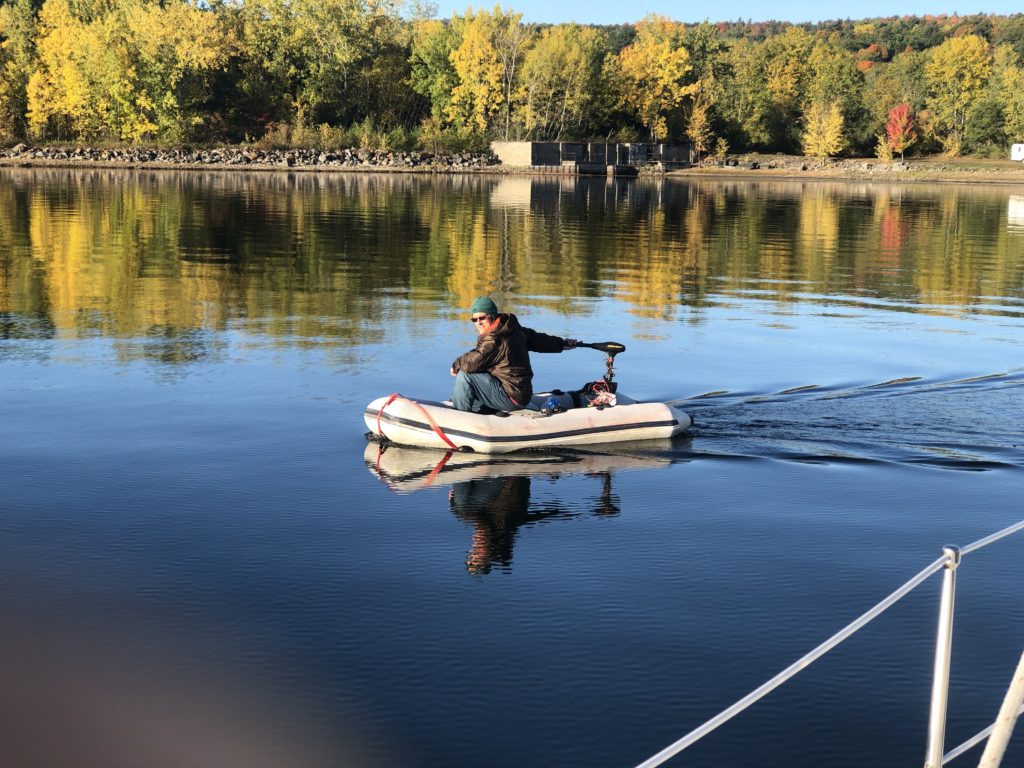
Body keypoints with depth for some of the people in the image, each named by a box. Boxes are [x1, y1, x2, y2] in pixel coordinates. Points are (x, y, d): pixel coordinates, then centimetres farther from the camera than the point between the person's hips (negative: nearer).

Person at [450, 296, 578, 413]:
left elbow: (473, 362, -22)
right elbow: (538, 339, 19)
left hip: (512, 397, -10)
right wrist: (562, 343, 34)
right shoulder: (514, 330, 5)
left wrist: (456, 364, 1)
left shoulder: (494, 340, -23)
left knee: (465, 375, -14)